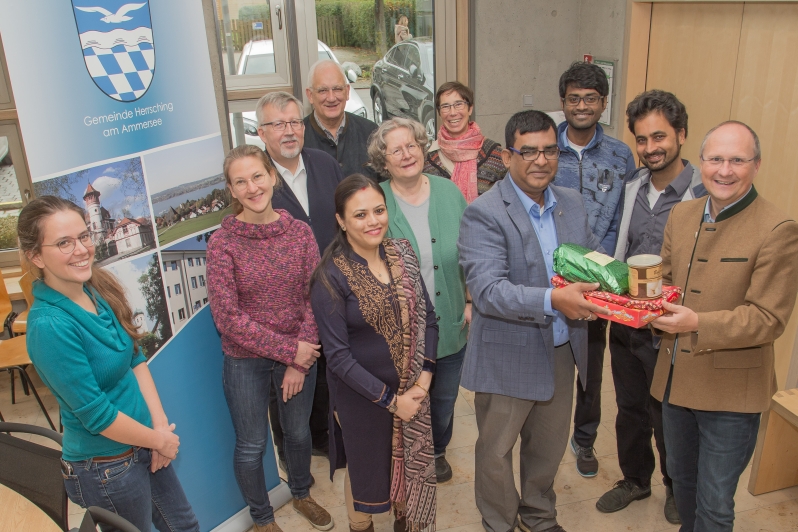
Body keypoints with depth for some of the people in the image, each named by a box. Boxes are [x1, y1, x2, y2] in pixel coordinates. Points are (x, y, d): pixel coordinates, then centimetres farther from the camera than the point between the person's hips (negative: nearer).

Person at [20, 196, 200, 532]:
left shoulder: (98, 290, -5)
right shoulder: (49, 325, -27)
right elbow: (96, 414, -23)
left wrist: (161, 424, -7)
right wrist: (161, 439, -10)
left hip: (142, 441, 7)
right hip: (105, 467, -7)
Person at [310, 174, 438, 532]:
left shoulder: (402, 254, -4)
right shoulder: (331, 276, -18)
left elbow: (427, 318, 1)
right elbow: (338, 356, -17)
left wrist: (423, 378, -9)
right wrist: (389, 399, -16)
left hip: (411, 388, 4)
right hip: (361, 395, -4)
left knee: (410, 460, 20)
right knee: (366, 469, 17)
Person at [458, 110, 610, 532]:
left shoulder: (572, 203, 4)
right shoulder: (484, 213, -18)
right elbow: (487, 290, -27)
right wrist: (552, 300, -39)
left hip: (562, 352, 6)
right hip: (508, 357, -6)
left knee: (549, 445, 24)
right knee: (496, 450, 13)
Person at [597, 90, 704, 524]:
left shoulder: (705, 194, -18)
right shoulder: (632, 186, 2)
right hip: (624, 322, 5)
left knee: (668, 419, 15)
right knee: (629, 410, 21)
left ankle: (677, 486, 42)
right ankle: (635, 479, 45)